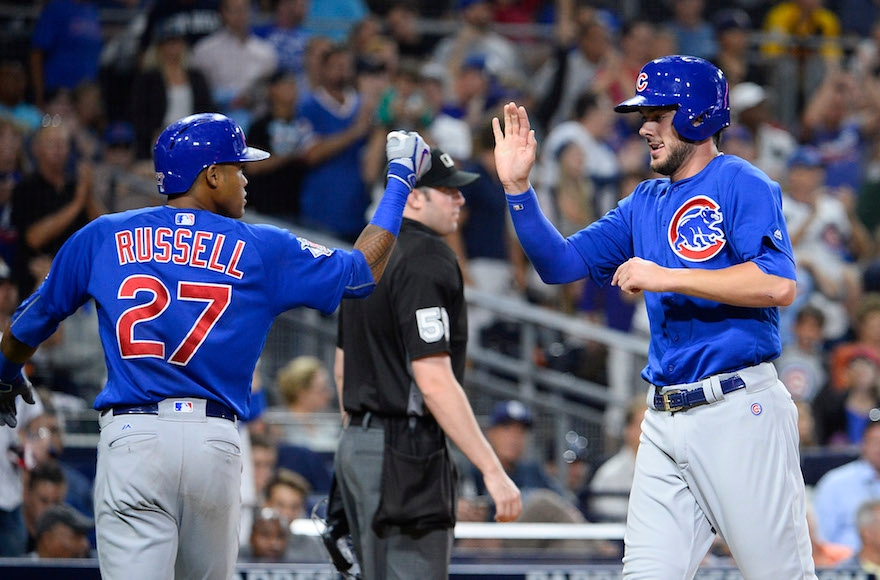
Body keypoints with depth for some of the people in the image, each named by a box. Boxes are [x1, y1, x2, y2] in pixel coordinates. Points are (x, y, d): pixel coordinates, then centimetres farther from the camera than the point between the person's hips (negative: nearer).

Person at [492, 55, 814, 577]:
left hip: (739, 410, -7)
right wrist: (517, 186, 6)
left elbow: (779, 285, -19)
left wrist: (668, 278, -16)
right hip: (666, 419, 7)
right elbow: (561, 264, 19)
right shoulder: (645, 203, 18)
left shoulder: (740, 185, -5)